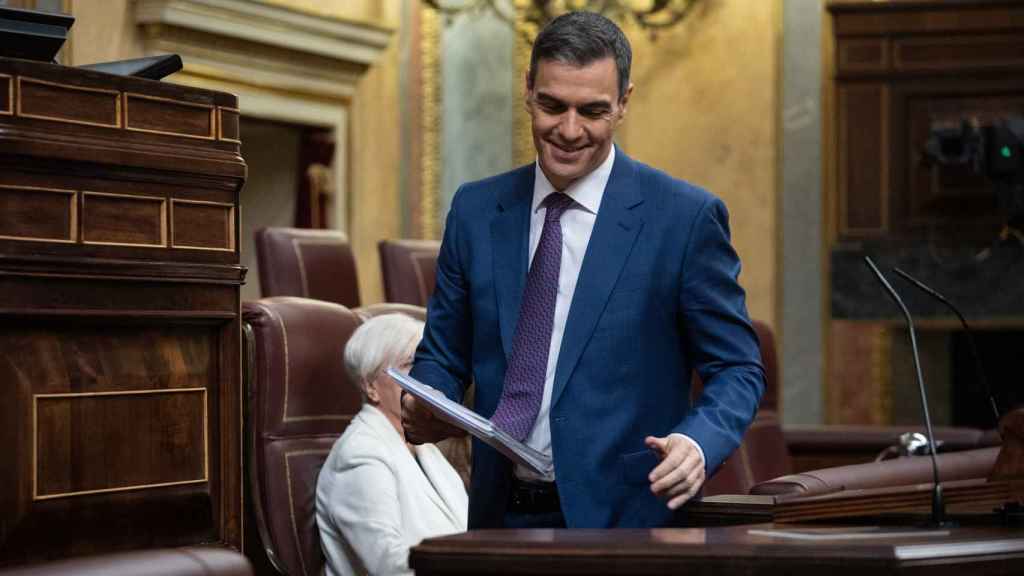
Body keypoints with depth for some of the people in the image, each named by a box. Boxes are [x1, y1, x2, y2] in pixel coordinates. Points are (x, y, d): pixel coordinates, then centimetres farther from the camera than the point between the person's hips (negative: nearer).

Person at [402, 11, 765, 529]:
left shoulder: (686, 218, -7)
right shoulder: (475, 210, 5)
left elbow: (736, 369, -4)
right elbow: (442, 354, 12)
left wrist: (698, 443, -24)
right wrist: (422, 409, -10)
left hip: (621, 522, -3)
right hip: (501, 515, 3)